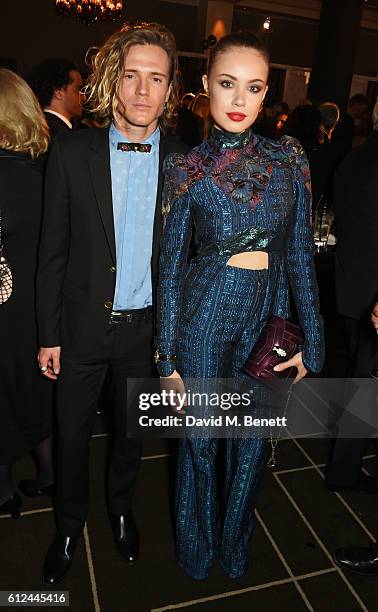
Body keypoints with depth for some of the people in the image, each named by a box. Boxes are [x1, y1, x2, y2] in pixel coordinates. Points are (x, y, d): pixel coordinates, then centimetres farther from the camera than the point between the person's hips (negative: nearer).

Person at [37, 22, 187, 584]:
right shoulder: (72, 152, -6)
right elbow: (53, 252, -4)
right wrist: (49, 335, -3)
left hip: (148, 327, 1)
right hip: (83, 327, 0)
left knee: (132, 431, 21)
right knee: (71, 434, 17)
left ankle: (121, 508, 50)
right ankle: (69, 525, 45)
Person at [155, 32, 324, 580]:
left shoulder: (288, 158, 1)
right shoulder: (186, 167, -5)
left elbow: (300, 254, 2)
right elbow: (171, 264, -3)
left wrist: (310, 341, 0)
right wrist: (168, 359, -4)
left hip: (268, 316, 2)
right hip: (203, 315, -2)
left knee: (251, 442, 17)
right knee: (201, 439, 14)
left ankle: (235, 545, 46)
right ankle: (196, 549, 44)